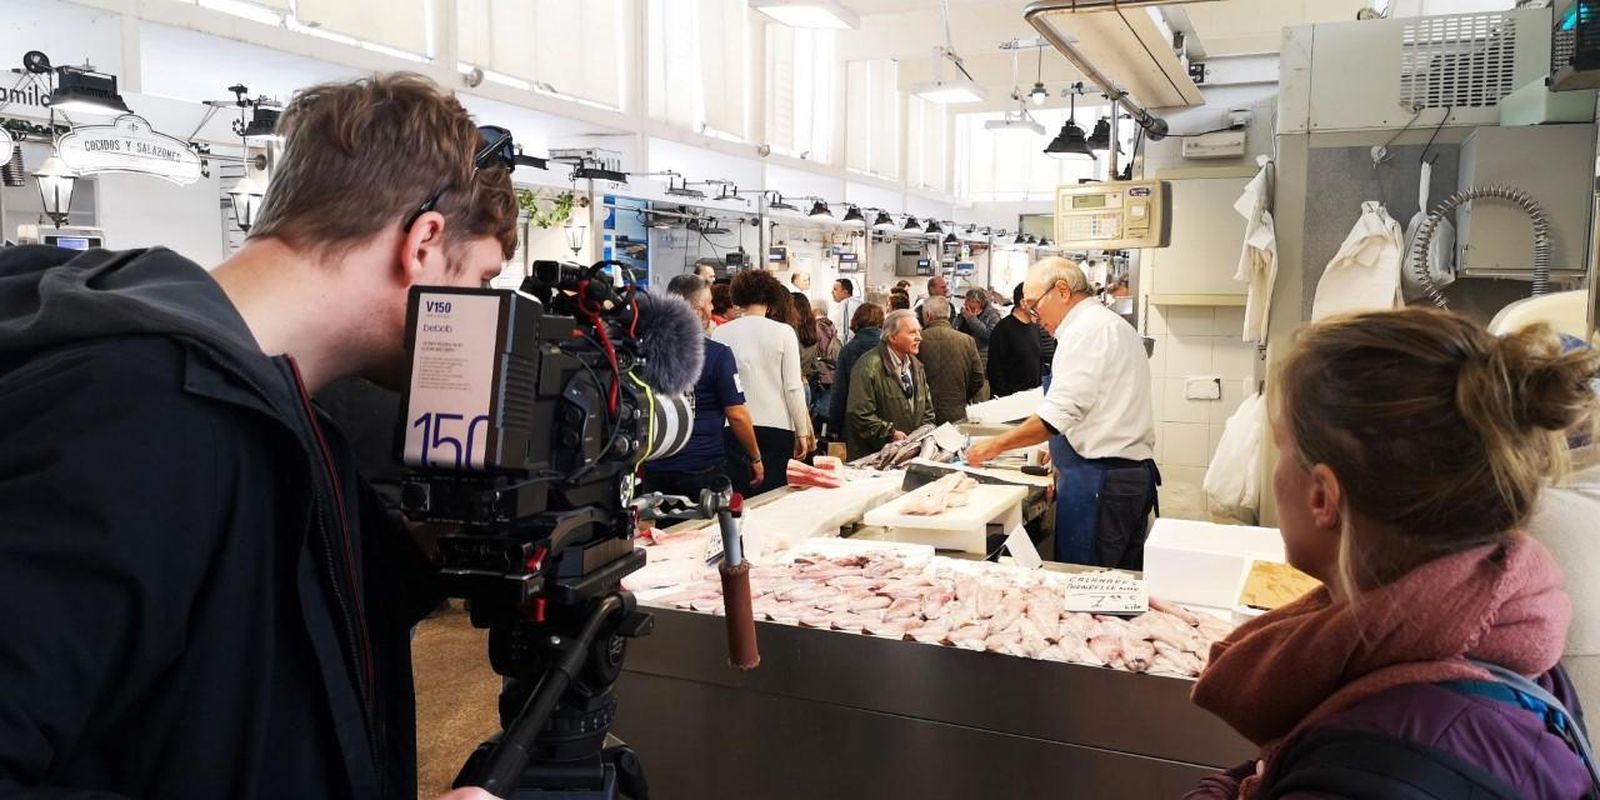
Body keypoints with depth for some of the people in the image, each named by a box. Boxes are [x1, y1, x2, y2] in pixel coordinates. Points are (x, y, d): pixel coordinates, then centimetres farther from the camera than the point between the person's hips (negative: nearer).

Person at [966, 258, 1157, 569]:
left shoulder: (1087, 329, -12)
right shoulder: (1114, 325, 19)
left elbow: (1061, 412, -20)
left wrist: (996, 445, -13)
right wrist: (1062, 450, 17)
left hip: (1099, 481, -10)